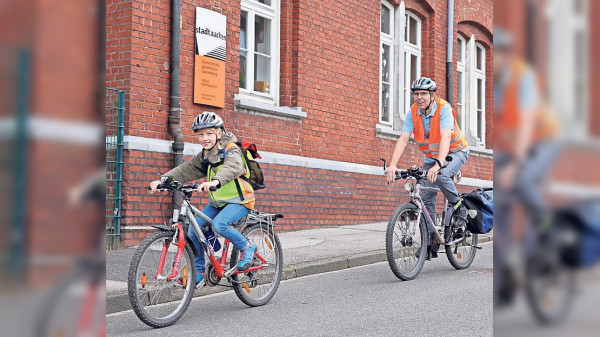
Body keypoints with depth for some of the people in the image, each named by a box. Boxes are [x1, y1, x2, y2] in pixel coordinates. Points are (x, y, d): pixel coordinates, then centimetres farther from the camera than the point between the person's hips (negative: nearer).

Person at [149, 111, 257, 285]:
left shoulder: (231, 150, -17)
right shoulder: (204, 156, 6)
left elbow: (232, 168, -38)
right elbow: (186, 170, -3)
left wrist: (215, 181, -58)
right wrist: (163, 179, -20)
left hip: (239, 201, -7)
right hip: (217, 202, 7)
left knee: (219, 224, -32)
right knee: (194, 230, -5)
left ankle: (246, 247, -7)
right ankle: (198, 272, 11)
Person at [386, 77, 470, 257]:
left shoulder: (444, 109, -26)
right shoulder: (413, 112, -13)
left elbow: (445, 138, -38)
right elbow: (403, 139, -20)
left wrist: (438, 165, -52)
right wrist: (393, 165, -34)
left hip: (455, 152, -5)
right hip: (431, 156, 5)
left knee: (441, 176, -35)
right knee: (426, 198, -5)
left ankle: (459, 207, -7)